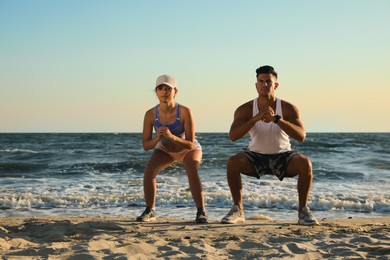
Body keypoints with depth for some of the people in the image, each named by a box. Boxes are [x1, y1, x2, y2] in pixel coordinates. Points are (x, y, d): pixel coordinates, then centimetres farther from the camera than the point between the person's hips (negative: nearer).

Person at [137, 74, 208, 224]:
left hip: (188, 149, -3)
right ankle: (150, 211, -4)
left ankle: (201, 212, -19)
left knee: (192, 172, -31)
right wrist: (157, 138, -39)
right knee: (149, 170, -22)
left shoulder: (184, 112, -33)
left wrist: (172, 137, -47)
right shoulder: (151, 114, -24)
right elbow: (145, 145, -18)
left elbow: (191, 144, -31)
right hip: (165, 150, 3)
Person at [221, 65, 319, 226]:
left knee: (305, 163, -30)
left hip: (282, 156, 0)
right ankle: (237, 210, -14)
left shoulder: (288, 108, -11)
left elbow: (301, 136, -25)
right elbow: (232, 136, -23)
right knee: (233, 162, -28)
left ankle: (303, 211, -14)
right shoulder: (245, 109, -9)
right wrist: (255, 118, -36)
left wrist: (276, 119, -37)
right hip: (256, 156, 1)